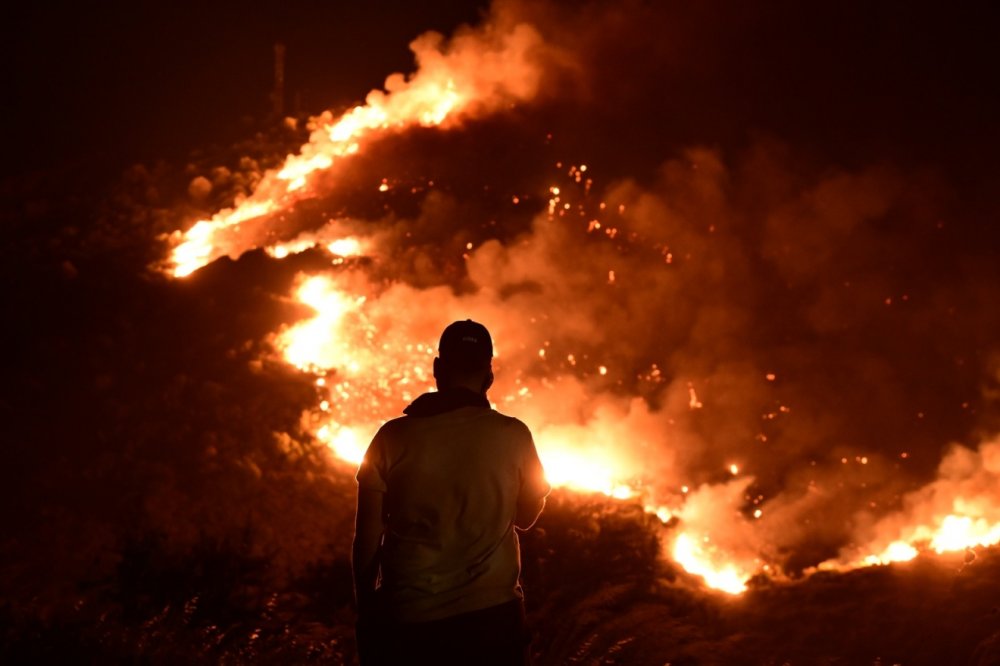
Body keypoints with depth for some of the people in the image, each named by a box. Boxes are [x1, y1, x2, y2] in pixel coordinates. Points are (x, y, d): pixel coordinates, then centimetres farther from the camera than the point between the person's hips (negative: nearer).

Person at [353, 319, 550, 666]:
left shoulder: (395, 437, -5)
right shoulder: (514, 436, -4)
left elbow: (367, 537, -2)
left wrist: (366, 612, 8)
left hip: (405, 619, 0)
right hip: (490, 616, 0)